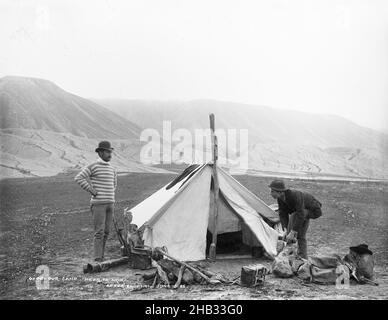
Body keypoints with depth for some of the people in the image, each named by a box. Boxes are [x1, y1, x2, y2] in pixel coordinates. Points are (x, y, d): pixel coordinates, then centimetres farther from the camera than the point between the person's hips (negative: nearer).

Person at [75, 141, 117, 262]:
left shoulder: (112, 169, 14)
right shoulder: (93, 166, -7)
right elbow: (78, 178, -13)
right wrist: (90, 189, -14)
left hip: (110, 204, 7)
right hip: (98, 203, -7)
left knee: (106, 231, 8)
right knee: (99, 232, -10)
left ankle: (101, 257, 18)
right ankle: (97, 259, -7)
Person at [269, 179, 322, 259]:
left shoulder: (295, 196, -42)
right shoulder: (280, 199, -17)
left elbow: (300, 215, -42)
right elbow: (282, 214, -13)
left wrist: (292, 232, -42)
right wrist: (287, 230, -24)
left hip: (314, 210, -8)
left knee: (294, 215, -31)